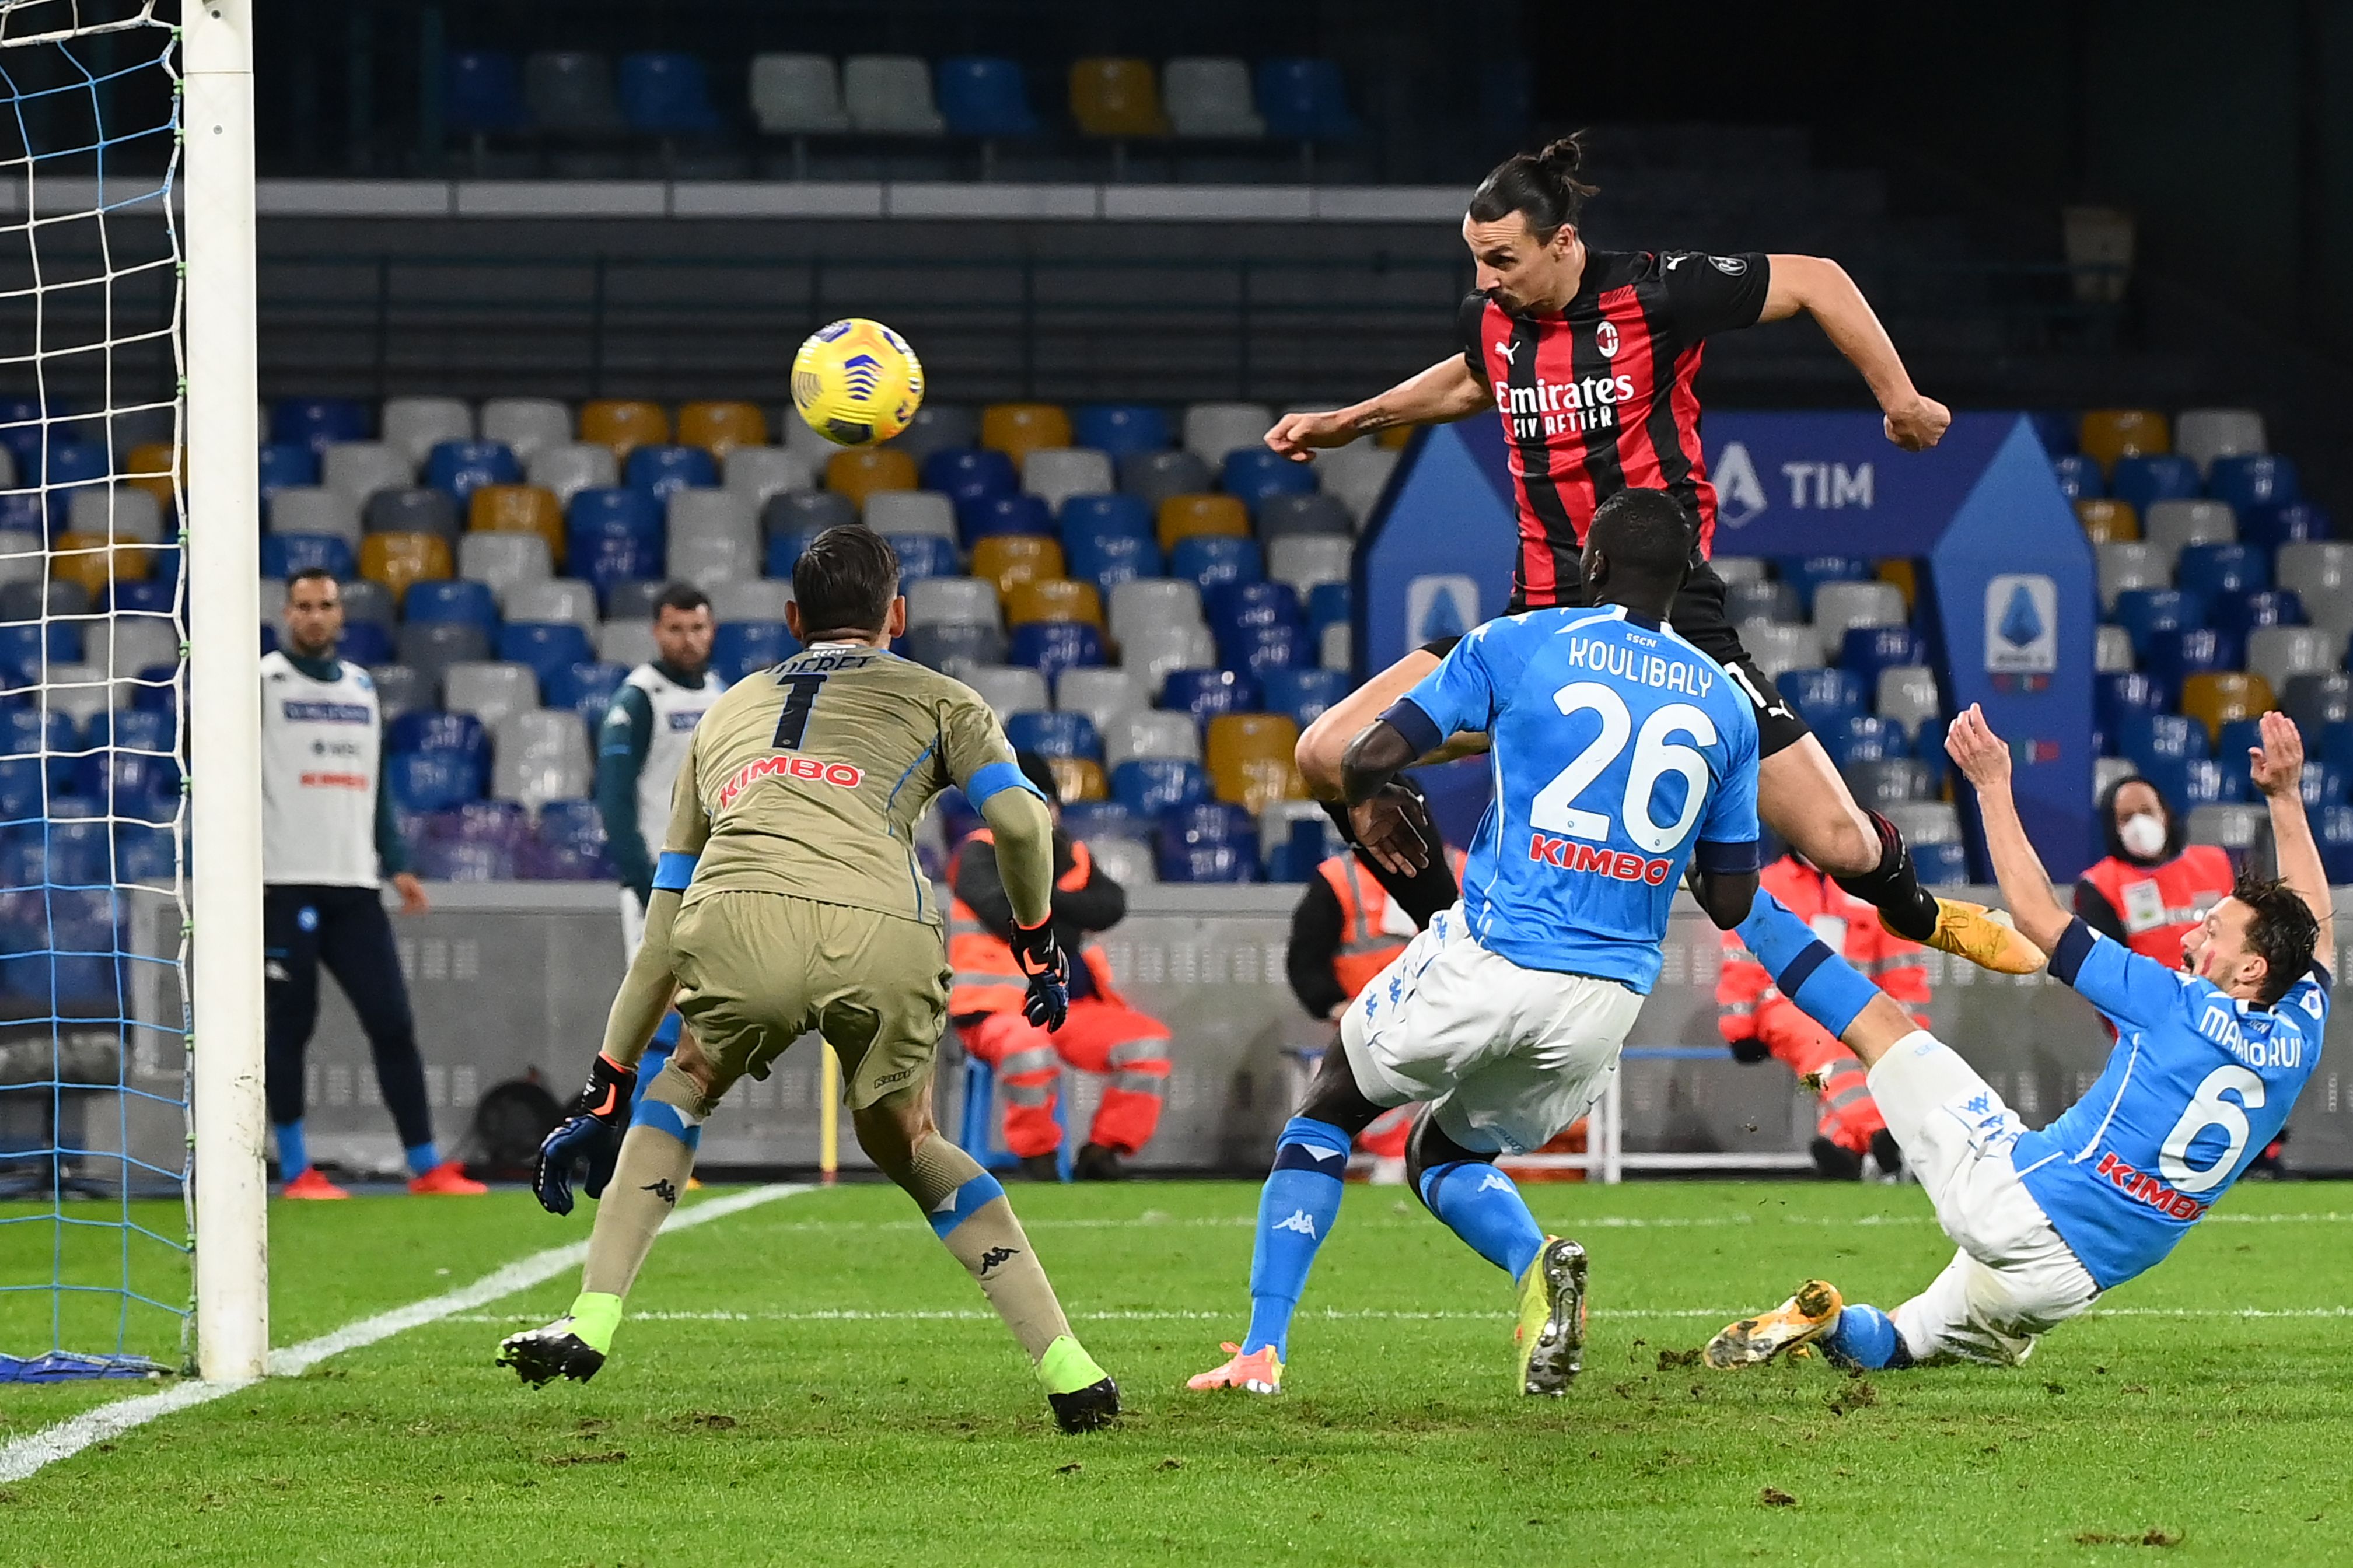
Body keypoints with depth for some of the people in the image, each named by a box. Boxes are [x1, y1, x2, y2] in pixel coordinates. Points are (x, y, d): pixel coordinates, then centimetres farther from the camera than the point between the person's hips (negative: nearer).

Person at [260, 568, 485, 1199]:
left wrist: (397, 866, 14)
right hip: (285, 885, -5)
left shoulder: (362, 688, 18)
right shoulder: (263, 681, 0)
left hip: (356, 885, 5)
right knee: (287, 1026, -2)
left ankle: (426, 1165, 2)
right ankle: (296, 1169, 5)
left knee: (393, 1024, 0)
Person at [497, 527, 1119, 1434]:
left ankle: (591, 1321, 17)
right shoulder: (937, 700, 30)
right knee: (906, 1143, 24)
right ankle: (1068, 1370, 16)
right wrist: (1036, 942, 27)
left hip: (740, 920, 1)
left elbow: (665, 922, 39)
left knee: (686, 1086, 31)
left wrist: (605, 1093, 41)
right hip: (884, 937, -1)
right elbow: (1020, 821, 9)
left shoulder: (728, 713, 38)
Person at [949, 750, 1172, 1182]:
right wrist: (1066, 923, -12)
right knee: (1029, 1049, -38)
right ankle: (1038, 1160, -17)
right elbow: (1004, 913, -20)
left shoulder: (1073, 857, 15)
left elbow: (1110, 907, -4)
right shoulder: (980, 855, -2)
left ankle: (1102, 1154, -5)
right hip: (998, 1008, -6)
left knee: (1148, 1041, -14)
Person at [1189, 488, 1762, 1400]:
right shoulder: (1725, 707, 9)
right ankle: (1538, 1264, -8)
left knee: (1328, 1111, 21)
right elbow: (1730, 901, 12)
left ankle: (1262, 1349, 8)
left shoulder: (1516, 646, -1)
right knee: (1445, 1155, 26)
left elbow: (1370, 759, -4)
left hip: (1489, 962, -4)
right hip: (1608, 999, 4)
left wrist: (1374, 800, 19)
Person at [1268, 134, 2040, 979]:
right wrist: (1346, 423, 26)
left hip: (1674, 616, -4)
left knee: (1842, 847, -6)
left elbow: (1816, 281, -3)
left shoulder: (1650, 292, -15)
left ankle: (1918, 913, 34)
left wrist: (1901, 401, 2)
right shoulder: (1490, 320, 1)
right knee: (1328, 756, -10)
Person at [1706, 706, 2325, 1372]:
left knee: (1881, 1025, 10)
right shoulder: (2296, 1043, 3)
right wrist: (2287, 797, 30)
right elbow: (2313, 928, 25)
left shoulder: (2180, 1008, -13)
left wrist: (1993, 783, -1)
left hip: (2011, 1192, -6)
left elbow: (2038, 916, -8)